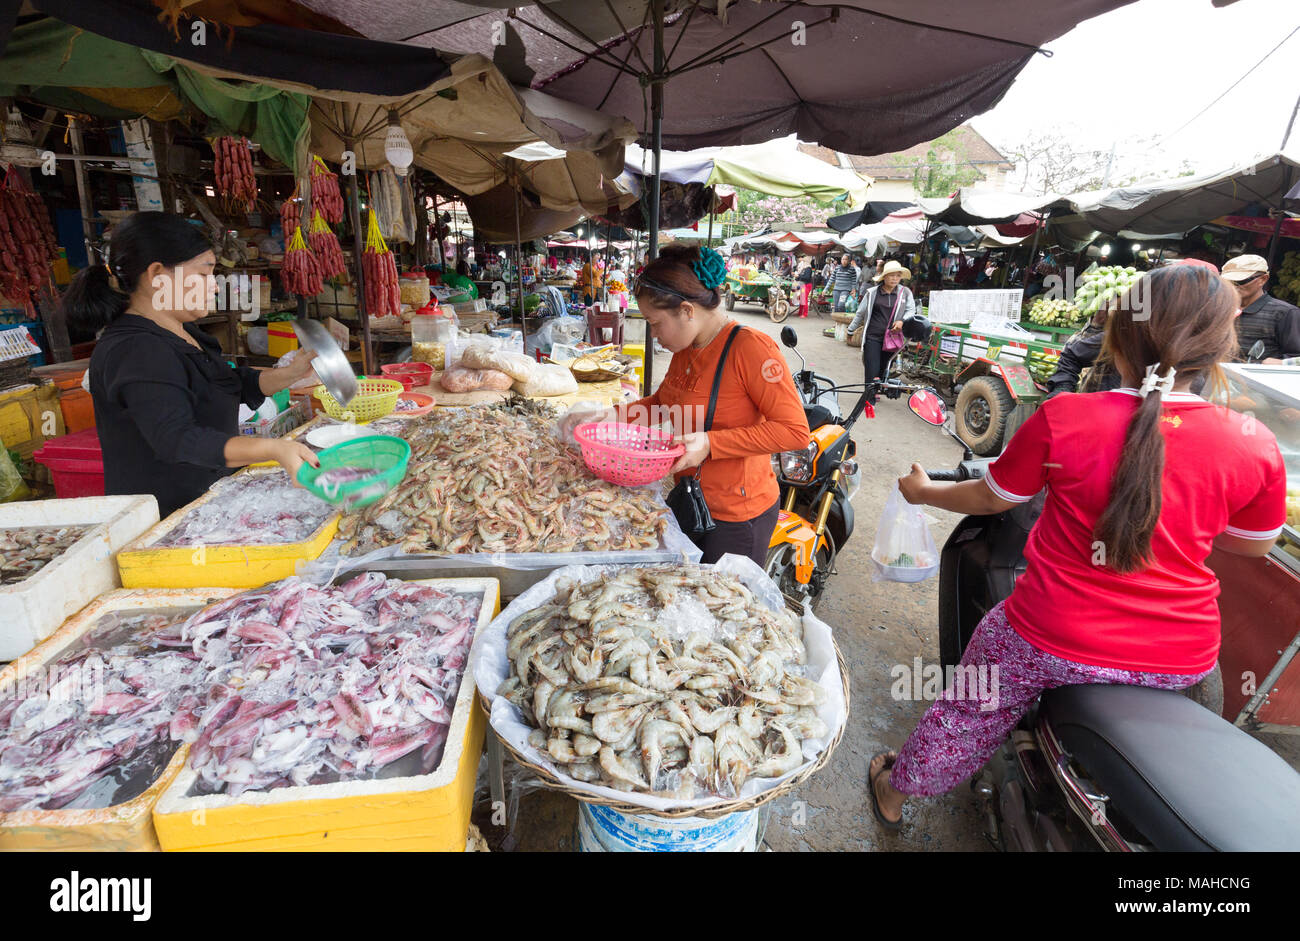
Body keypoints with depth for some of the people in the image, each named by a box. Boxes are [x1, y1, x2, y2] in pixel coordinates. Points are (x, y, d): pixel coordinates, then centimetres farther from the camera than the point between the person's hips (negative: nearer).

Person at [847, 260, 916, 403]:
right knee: (872, 369, -7)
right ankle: (870, 401, 1)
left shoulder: (905, 292, 6)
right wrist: (851, 330, 21)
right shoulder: (872, 292, 4)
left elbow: (911, 310, 10)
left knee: (883, 369, 6)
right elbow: (860, 313, 13)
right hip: (872, 337, -1)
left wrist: (902, 321, -12)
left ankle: (874, 392, 26)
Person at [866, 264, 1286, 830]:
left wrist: (924, 491, 14)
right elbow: (1253, 545, 6)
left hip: (1050, 642, -2)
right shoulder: (1257, 447, -11)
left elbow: (991, 497, -4)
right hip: (1181, 659, 3)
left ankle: (897, 787, 41)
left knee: (967, 717, 19)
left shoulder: (1062, 418, -19)